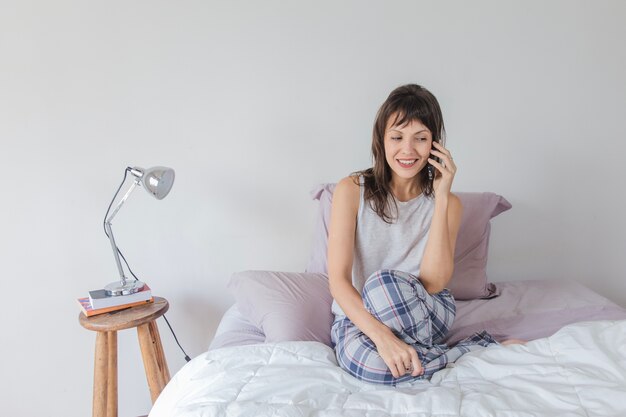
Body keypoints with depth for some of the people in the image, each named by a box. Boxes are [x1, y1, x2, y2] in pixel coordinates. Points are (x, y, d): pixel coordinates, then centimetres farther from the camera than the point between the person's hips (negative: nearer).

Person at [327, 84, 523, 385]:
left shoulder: (448, 203, -2)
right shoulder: (352, 191, -9)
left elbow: (433, 284, -16)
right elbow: (338, 279, -16)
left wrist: (441, 198, -18)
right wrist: (381, 334, -32)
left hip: (429, 314, 0)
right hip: (358, 314, 0)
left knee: (384, 283, -35)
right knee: (372, 362, -36)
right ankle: (480, 348, -12)